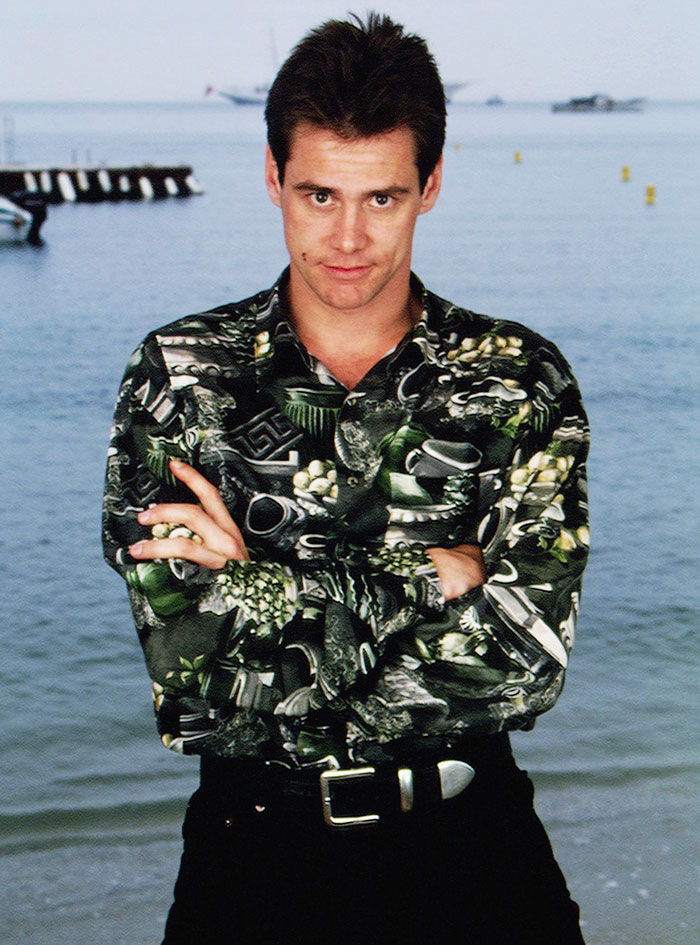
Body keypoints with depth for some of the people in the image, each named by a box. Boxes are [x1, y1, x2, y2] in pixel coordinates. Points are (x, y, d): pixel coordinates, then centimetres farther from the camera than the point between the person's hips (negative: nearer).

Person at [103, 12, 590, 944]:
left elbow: (526, 662, -12)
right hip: (259, 844, 0)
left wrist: (260, 582, -14)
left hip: (471, 841, 1)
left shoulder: (520, 381, -1)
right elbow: (194, 693, -10)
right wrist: (428, 575, -14)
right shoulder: (179, 376, -2)